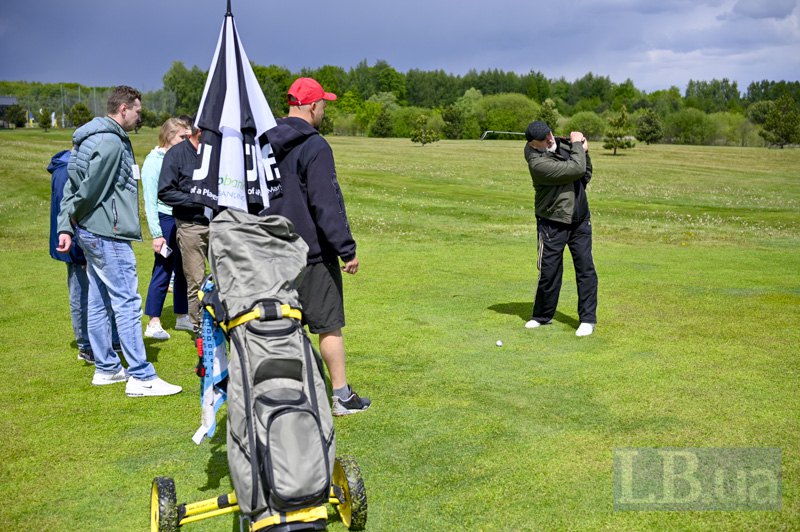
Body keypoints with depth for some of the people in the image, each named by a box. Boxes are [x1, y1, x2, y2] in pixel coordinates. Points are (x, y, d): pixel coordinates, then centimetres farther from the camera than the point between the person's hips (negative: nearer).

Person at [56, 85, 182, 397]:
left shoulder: (92, 138, 16)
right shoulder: (111, 142, -16)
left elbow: (73, 186, 14)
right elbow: (90, 188, -18)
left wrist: (65, 226, 9)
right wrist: (75, 218, 0)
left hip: (90, 232, 11)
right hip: (107, 233, -10)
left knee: (99, 302, 14)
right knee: (127, 302, -9)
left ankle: (106, 368, 23)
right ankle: (141, 377, -7)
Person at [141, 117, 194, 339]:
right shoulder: (154, 161, -7)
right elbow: (150, 201, -10)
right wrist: (156, 234, -13)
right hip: (165, 220, -7)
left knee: (183, 270, 12)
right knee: (162, 272, -3)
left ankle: (182, 317, 25)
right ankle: (153, 323, 7)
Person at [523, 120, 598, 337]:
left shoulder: (562, 144, 4)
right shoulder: (538, 162, -21)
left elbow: (585, 175, 14)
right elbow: (576, 169, -22)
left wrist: (583, 151, -3)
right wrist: (577, 144, -8)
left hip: (580, 220, 6)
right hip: (553, 223, -6)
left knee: (585, 268, 1)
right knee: (550, 271, 2)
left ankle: (588, 319, 9)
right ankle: (542, 315, 22)